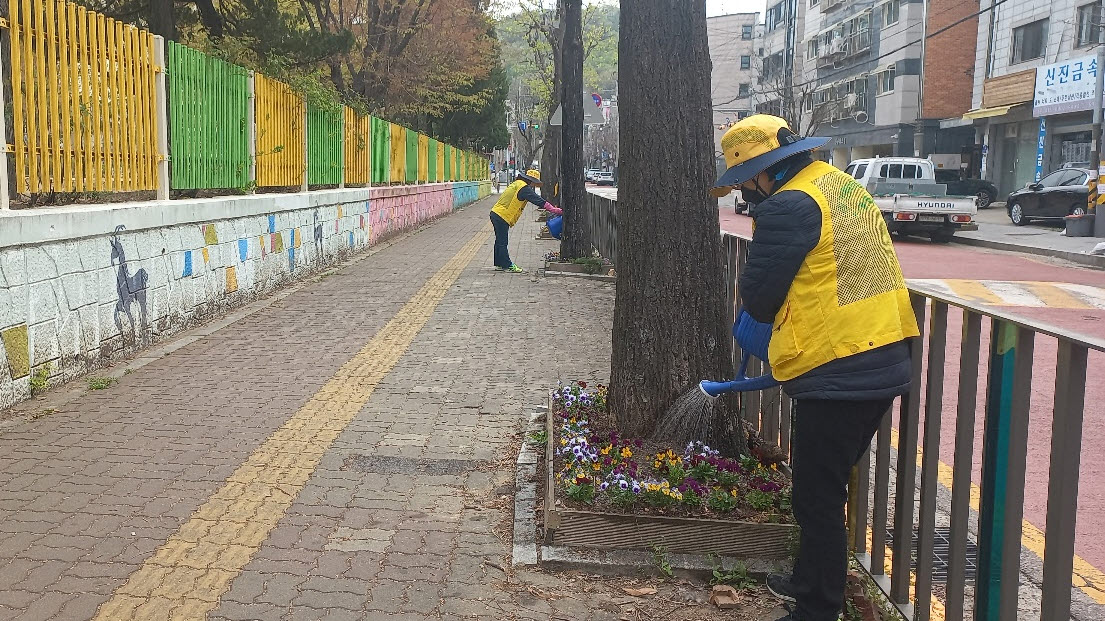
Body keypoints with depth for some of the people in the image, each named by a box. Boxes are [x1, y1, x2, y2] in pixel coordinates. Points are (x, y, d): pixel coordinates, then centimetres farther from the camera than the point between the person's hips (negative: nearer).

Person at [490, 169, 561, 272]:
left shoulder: (517, 184, 18)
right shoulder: (524, 187, -14)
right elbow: (538, 200, -16)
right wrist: (553, 210, -14)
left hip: (496, 214, 10)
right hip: (502, 217, -10)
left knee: (500, 241, 16)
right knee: (502, 242, -4)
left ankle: (499, 264, 23)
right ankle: (507, 265, 0)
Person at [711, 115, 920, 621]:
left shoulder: (789, 206, -16)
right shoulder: (843, 185, 12)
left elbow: (757, 299, -11)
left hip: (836, 375, -10)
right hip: (885, 363, 10)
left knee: (818, 499, 2)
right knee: (827, 487, 22)